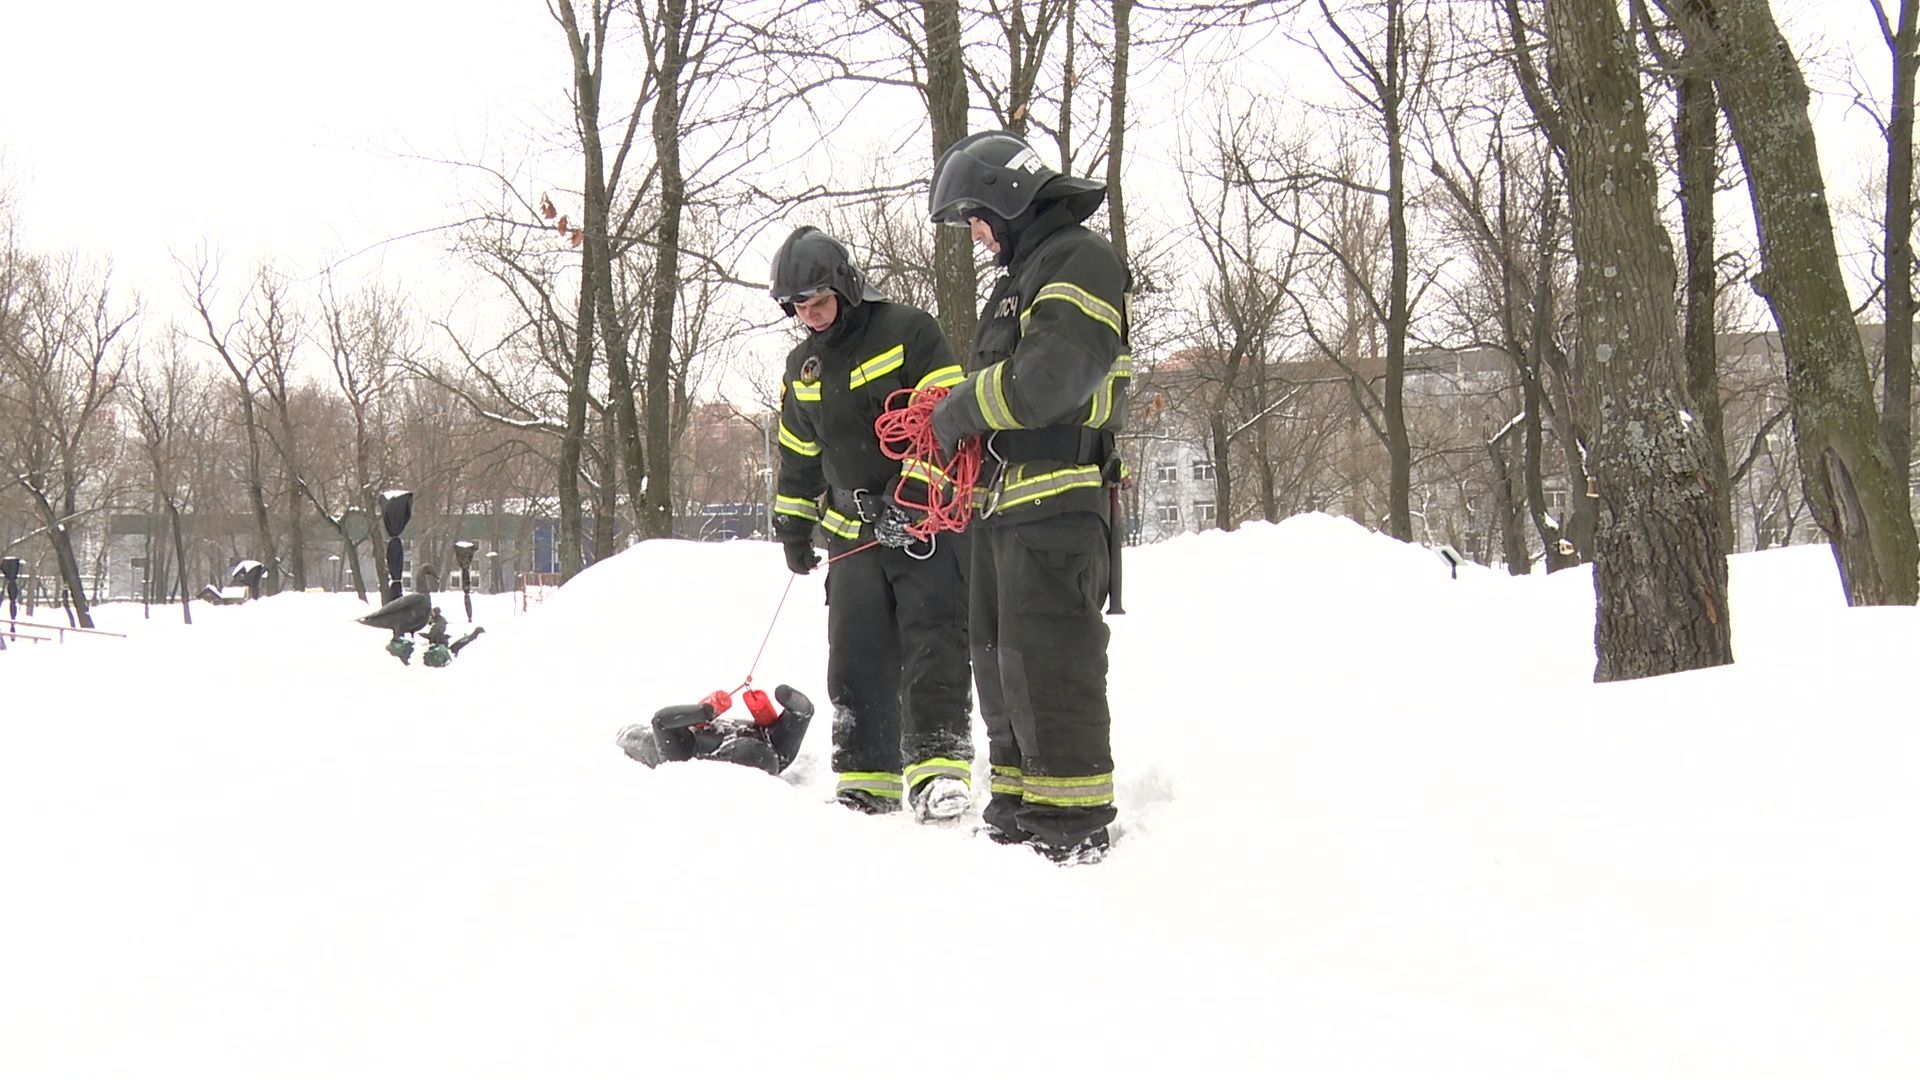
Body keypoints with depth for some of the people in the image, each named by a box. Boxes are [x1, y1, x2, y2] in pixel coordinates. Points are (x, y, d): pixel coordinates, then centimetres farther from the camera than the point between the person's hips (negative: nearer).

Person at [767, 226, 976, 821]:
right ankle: (866, 778, 11)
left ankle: (940, 762, -10)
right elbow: (798, 454, 24)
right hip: (853, 532, 6)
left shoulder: (908, 331, -8)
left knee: (934, 649, -11)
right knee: (855, 661, 5)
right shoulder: (802, 365, 13)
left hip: (928, 521, -6)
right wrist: (793, 526, 23)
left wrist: (910, 497, -22)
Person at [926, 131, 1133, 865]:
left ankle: (1073, 826, -6)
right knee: (1000, 659, 15)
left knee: (1047, 663, -11)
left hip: (1058, 506, -10)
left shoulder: (1081, 261, -9)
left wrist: (959, 412, -10)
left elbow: (1047, 378, -22)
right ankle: (1014, 812, 24)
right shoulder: (1021, 274, 24)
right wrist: (955, 421, 6)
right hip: (1001, 502, 10)